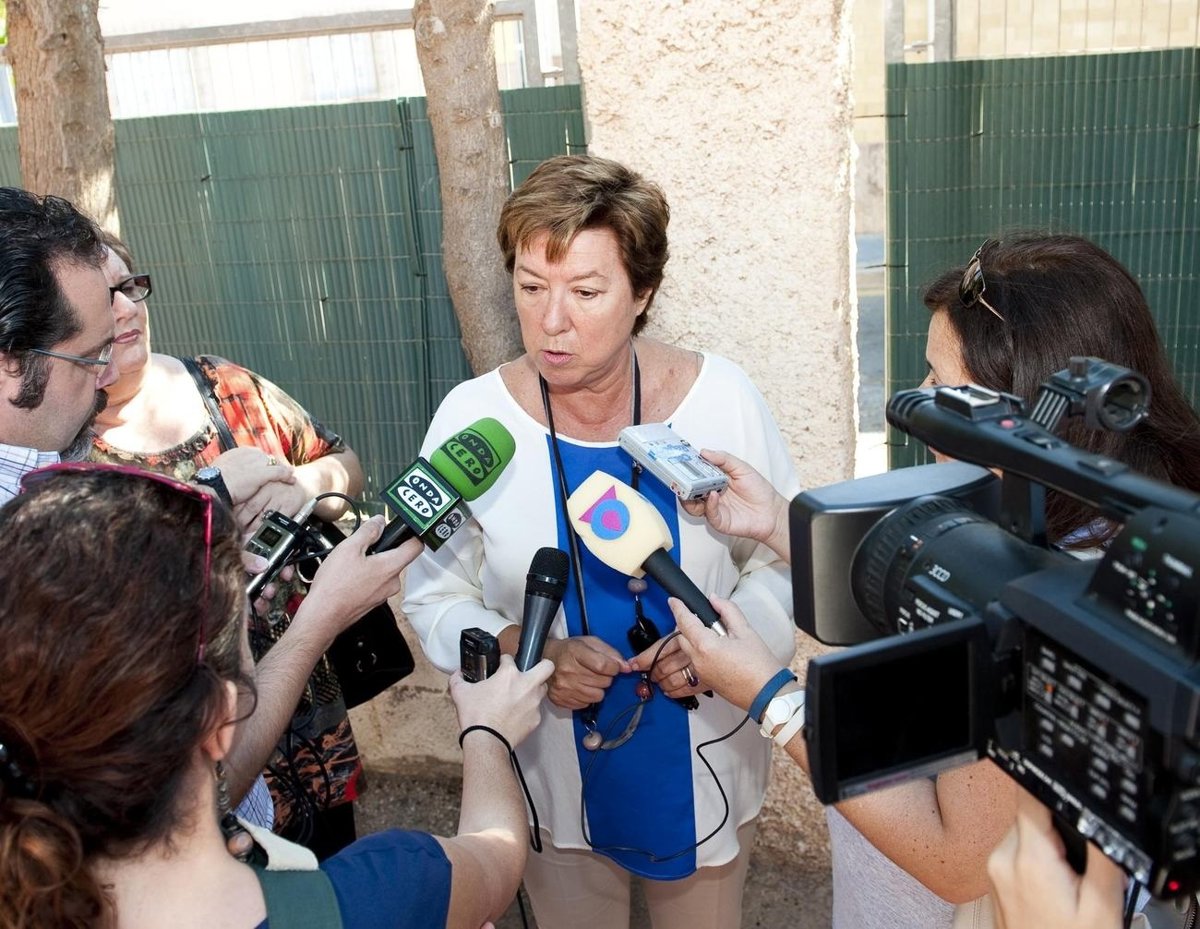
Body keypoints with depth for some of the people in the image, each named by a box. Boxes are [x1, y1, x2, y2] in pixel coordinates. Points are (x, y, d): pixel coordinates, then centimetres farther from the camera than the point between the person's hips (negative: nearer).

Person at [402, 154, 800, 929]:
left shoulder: (722, 398, -15)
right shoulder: (471, 418, -15)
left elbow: (787, 558, -4)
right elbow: (437, 595, -6)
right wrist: (525, 653, -23)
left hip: (706, 770, 1)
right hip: (556, 778, 0)